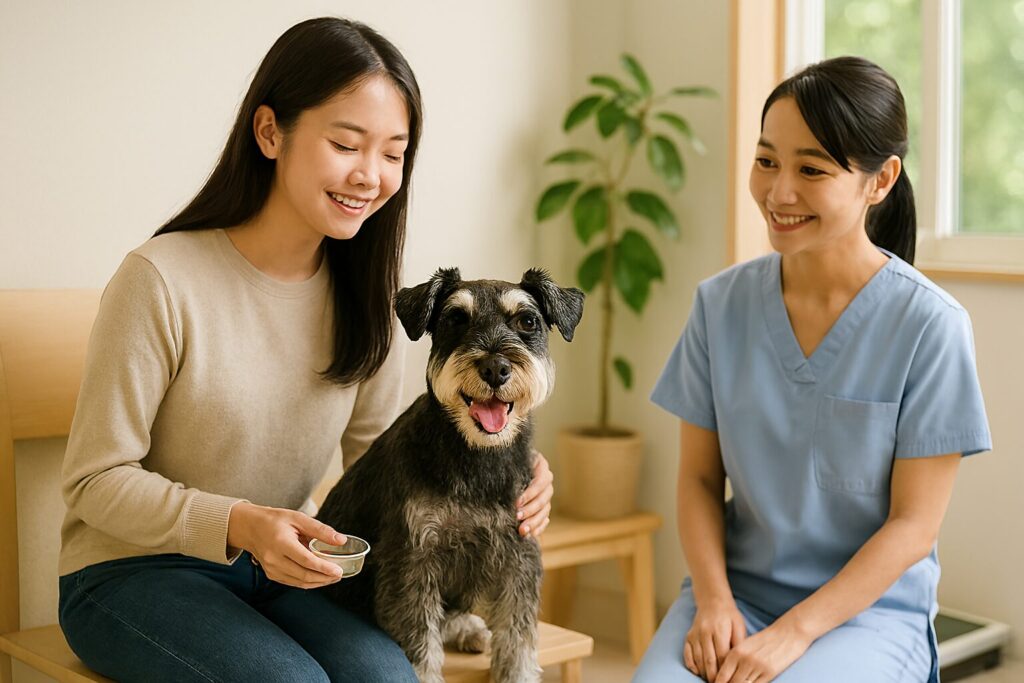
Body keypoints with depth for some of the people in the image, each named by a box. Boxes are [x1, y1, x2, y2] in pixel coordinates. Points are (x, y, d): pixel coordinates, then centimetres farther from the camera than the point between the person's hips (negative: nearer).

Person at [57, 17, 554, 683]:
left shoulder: (362, 292, 0)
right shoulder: (162, 279, -19)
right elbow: (97, 481, -14)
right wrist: (239, 525, -29)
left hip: (280, 574, 5)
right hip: (134, 571, -4)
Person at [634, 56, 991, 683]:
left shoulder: (930, 326, -10)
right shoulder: (721, 303, 0)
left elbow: (913, 525, -8)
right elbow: (700, 476, 5)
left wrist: (793, 633, -15)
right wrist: (714, 600, -10)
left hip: (870, 606, -2)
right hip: (735, 589, 3)